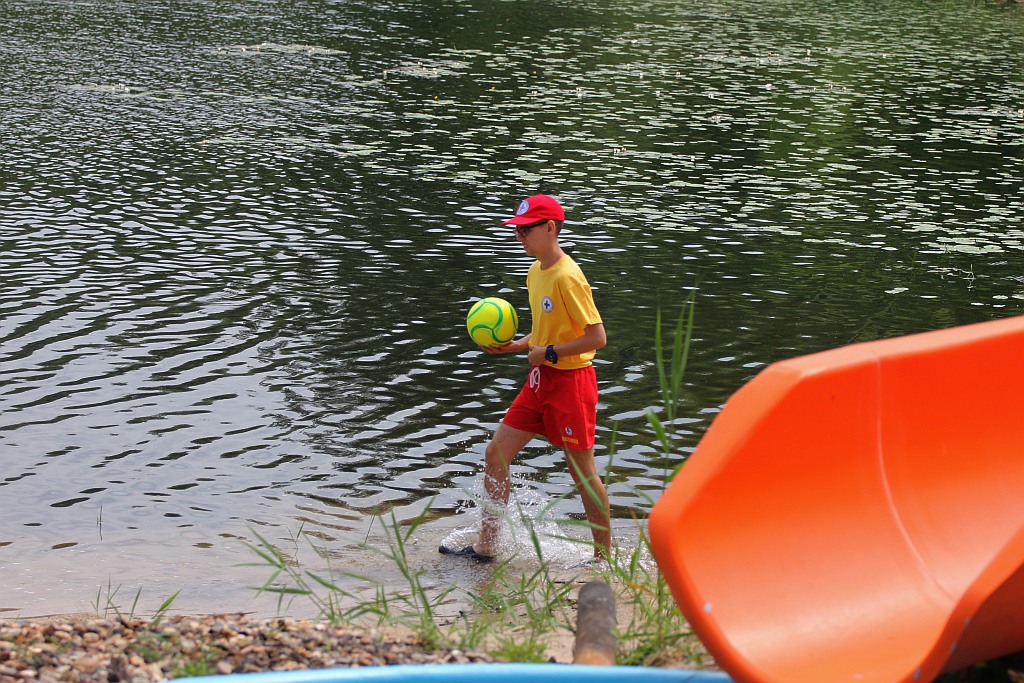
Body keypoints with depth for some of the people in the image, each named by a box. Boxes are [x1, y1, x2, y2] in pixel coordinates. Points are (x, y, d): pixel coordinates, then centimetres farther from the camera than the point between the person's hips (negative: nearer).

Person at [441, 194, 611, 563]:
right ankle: (486, 547, 16)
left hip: (570, 381, -9)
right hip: (541, 380, 9)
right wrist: (517, 345, 6)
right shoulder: (536, 271, 9)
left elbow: (597, 336, -22)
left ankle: (604, 556, 18)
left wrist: (548, 353, -17)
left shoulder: (567, 277, -20)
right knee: (496, 454, 7)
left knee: (582, 471, 2)